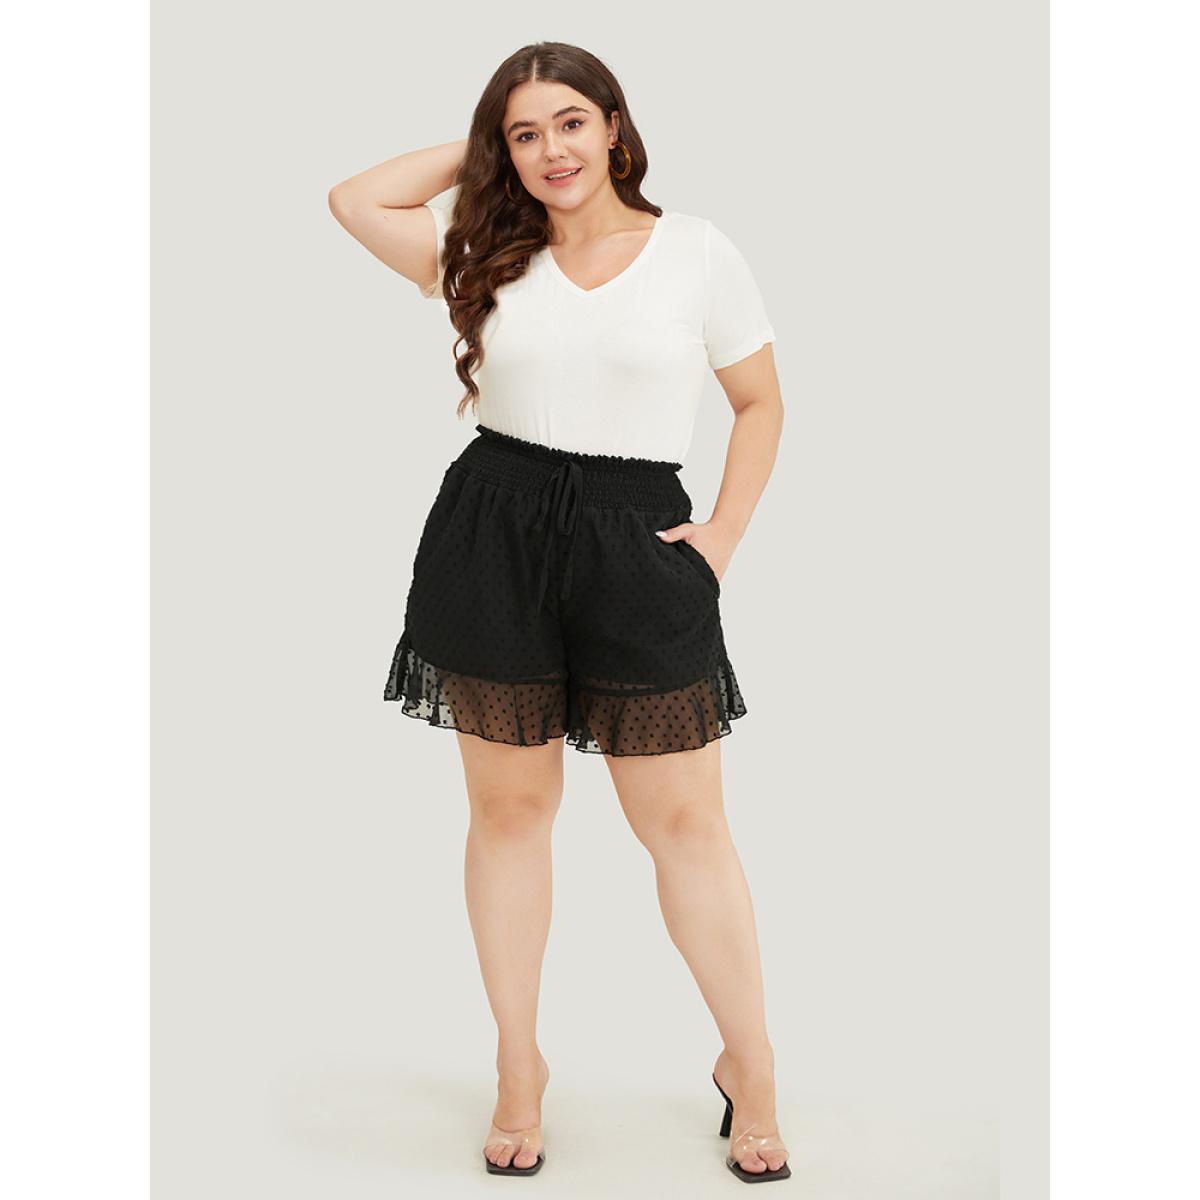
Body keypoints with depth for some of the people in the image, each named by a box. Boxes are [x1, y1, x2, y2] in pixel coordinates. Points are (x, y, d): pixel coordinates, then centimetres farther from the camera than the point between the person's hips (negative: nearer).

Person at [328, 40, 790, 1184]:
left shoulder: (700, 254, 2)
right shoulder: (490, 253, 8)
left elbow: (760, 404, 9)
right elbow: (354, 199, 9)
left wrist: (723, 535, 0)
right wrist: (475, 149, 11)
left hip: (638, 544, -2)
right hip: (491, 535, 2)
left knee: (685, 821, 1)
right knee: (508, 807, 9)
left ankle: (749, 1067, 19)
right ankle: (519, 1066, 25)